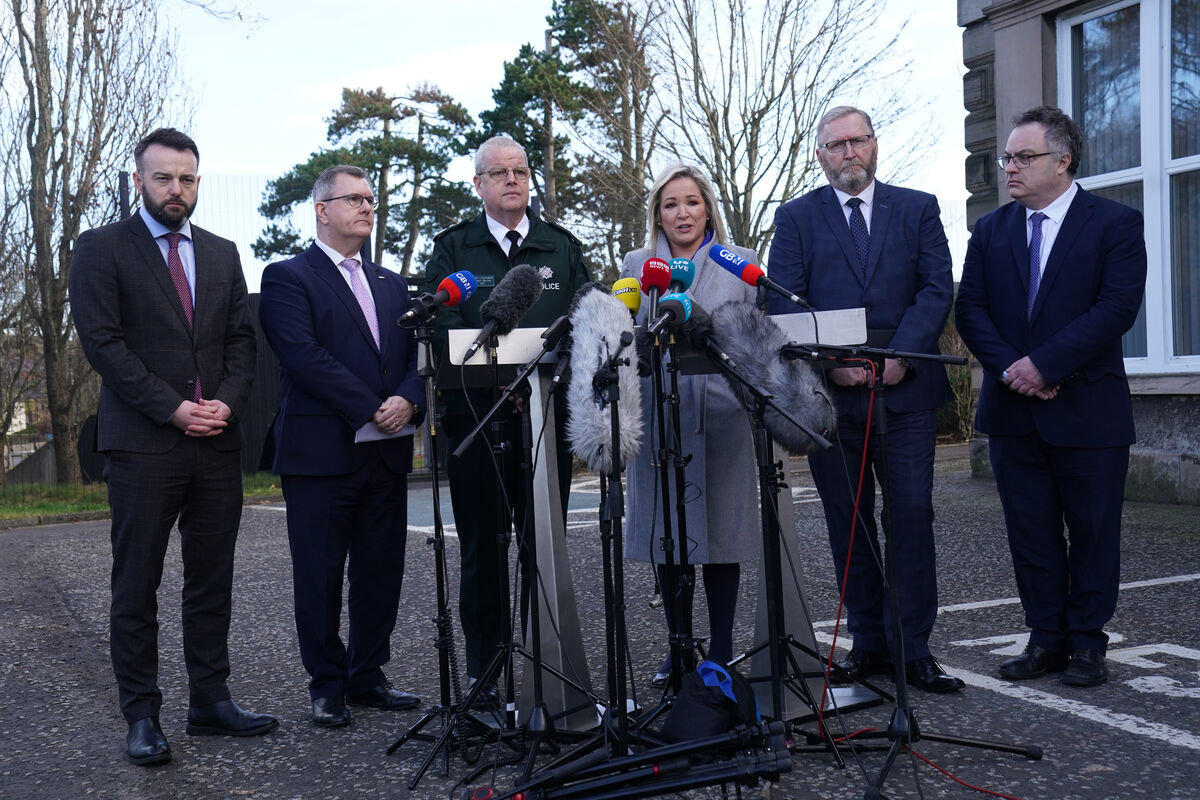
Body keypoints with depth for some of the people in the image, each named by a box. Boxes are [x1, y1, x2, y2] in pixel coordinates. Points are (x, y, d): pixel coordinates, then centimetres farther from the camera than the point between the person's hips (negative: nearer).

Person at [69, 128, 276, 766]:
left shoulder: (222, 253, 15)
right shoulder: (101, 248, 1)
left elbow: (241, 338, 12)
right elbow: (102, 341, -7)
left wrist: (226, 402, -5)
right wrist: (171, 408, -13)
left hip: (217, 441, 5)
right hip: (142, 444, -4)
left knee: (212, 582, 8)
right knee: (136, 587, 2)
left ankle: (210, 701, 18)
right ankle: (141, 716, 11)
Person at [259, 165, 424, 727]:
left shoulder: (392, 285, 19)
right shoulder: (288, 277, -1)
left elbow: (416, 354, 11)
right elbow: (304, 356, -14)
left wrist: (408, 400, -11)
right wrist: (371, 410, -17)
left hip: (387, 451, 6)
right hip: (321, 452, -6)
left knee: (381, 571, 9)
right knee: (321, 576, 3)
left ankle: (367, 676, 23)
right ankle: (327, 686, 15)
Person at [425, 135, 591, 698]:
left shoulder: (562, 247, 14)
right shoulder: (452, 248, 7)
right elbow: (438, 328, -3)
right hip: (476, 415, -2)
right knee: (482, 547, 2)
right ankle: (482, 672, 13)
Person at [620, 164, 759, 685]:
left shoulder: (740, 264, 10)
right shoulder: (636, 266, 13)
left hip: (721, 413, -1)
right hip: (657, 415, 1)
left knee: (720, 530, 2)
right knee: (666, 533, 4)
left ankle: (721, 652, 13)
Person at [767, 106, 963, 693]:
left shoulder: (917, 208, 12)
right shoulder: (796, 218, 11)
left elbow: (937, 289, 2)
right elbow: (785, 304, 1)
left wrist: (899, 357, -12)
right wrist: (830, 362, -13)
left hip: (906, 387, 0)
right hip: (829, 392, 0)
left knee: (912, 518, -2)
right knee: (848, 525, 6)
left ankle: (912, 649, 7)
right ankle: (868, 644, 16)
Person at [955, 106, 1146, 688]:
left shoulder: (1115, 224, -2)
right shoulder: (990, 231, 10)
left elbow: (1117, 307, -13)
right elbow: (970, 309, 4)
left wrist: (1045, 364, -19)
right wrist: (1009, 368, -12)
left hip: (1087, 409, -4)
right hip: (1013, 410, 4)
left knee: (1093, 532, 5)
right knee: (1030, 533, 8)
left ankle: (1086, 643, 16)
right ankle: (1046, 639, 18)